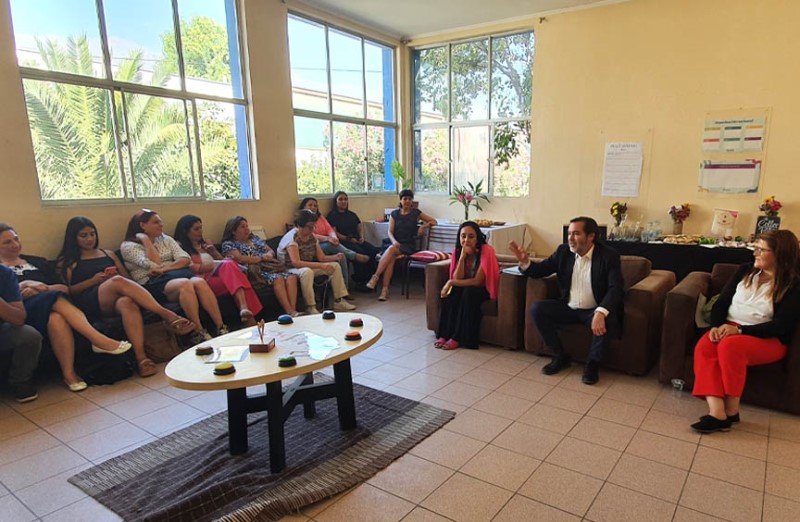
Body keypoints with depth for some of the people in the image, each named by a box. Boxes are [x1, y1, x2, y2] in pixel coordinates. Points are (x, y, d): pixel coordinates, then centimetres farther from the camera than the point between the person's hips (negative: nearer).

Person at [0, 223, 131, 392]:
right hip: (22, 311, -3)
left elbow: (64, 288, 18)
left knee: (56, 318, -37)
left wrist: (44, 288, -1)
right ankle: (99, 340, -42)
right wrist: (23, 287, -8)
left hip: (50, 305, 3)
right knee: (56, 300, -37)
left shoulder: (37, 261, 30)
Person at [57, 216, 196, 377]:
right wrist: (92, 281, -6)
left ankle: (141, 357, -54)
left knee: (127, 303, -38)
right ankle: (166, 314, -43)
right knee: (118, 281, -36)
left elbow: (128, 278, 24)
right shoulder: (66, 262, 21)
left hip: (114, 301, 3)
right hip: (90, 304, -3)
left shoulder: (108, 254, 30)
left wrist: (118, 279, 0)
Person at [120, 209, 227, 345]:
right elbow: (153, 264, -8)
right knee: (185, 284, -37)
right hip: (153, 283, -4)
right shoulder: (128, 246, 9)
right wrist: (145, 239, 0)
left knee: (199, 282, -32)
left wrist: (164, 268, -8)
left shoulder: (166, 239, 23)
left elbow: (186, 259, 8)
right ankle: (198, 333, -39)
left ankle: (221, 328, -36)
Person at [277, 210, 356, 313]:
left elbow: (322, 257, 4)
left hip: (307, 267, 8)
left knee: (335, 265, -2)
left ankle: (338, 301, -2)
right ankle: (311, 308, -33)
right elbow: (296, 262, -34)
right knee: (307, 271, -40)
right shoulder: (292, 238, -22)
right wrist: (321, 266, -38)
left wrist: (335, 257, -18)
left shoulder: (311, 237, 3)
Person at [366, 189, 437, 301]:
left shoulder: (416, 213, 9)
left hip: (409, 246, -2)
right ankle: (385, 289, -39)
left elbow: (433, 221, 15)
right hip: (396, 244, 2)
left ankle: (375, 277, -38)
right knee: (391, 257, -33)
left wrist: (424, 226, -6)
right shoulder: (394, 214, 14)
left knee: (391, 250, -34)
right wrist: (394, 241, -17)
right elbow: (390, 232, 5)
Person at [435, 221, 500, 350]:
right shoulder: (457, 251, -7)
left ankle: (458, 338, -27)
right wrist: (462, 256, -26)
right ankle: (444, 335, -22)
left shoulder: (486, 250, -22)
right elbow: (457, 278, -16)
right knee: (451, 291, -25)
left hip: (484, 290, -4)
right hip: (465, 288, 4)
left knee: (469, 292, -33)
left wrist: (451, 282, -24)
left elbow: (477, 281, -24)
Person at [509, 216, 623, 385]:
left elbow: (616, 288, -24)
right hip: (568, 308, 4)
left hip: (594, 311, -4)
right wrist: (525, 262, -20)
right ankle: (560, 356, -1)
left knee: (608, 320, -34)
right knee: (537, 309, -15)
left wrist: (600, 312, -43)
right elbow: (541, 270, 4)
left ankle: (593, 363, -8)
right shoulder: (563, 251, -1)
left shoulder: (609, 256, -14)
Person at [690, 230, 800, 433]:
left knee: (730, 346, -37)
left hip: (767, 339, -4)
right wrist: (715, 326, -10)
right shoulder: (746, 270, 12)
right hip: (729, 329, 4)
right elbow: (722, 301, 8)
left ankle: (731, 410, -22)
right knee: (704, 347, -29)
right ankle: (716, 412, -38)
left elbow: (781, 326, -12)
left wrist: (739, 330, -21)